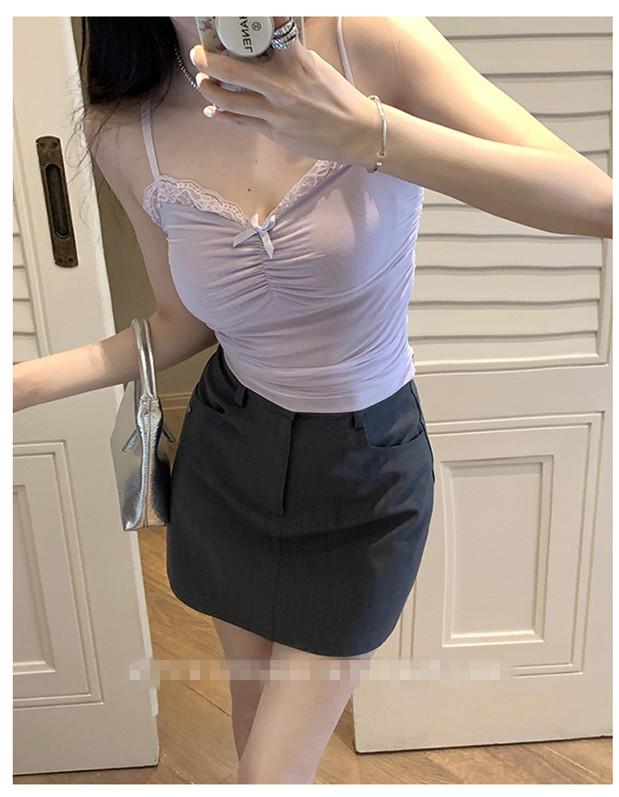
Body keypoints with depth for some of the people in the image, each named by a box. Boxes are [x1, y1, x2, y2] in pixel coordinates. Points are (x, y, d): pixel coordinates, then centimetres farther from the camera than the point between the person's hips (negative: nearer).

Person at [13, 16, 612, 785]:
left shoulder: (370, 36, -19)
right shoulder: (128, 137, -9)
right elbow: (183, 326, 3)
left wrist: (364, 129, -40)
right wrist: (20, 385, -8)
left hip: (365, 472, -2)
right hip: (229, 456, 3)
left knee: (271, 771, 7)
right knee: (253, 693, 24)